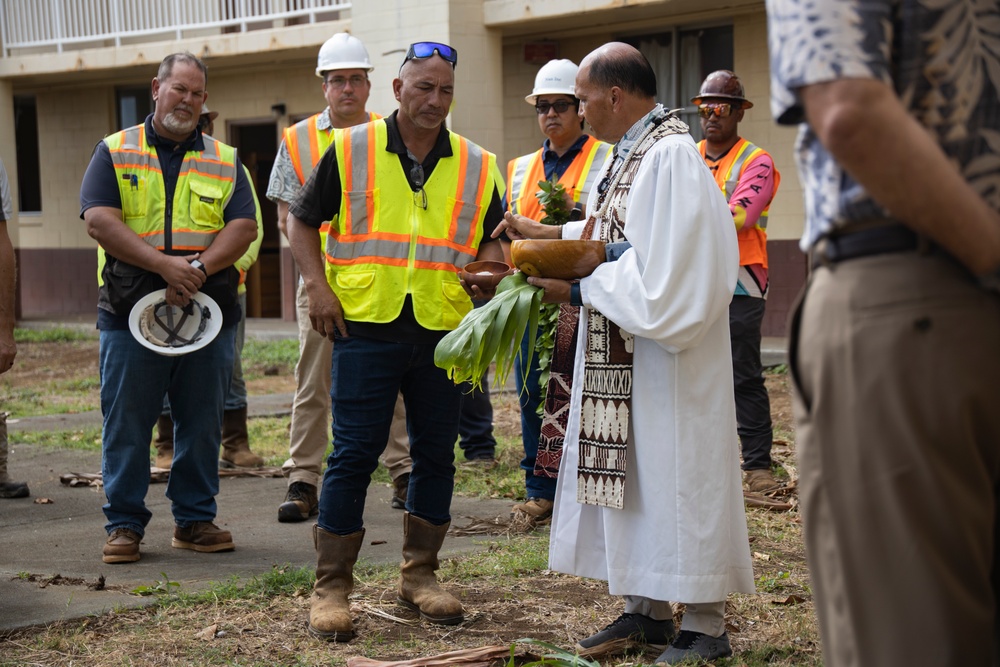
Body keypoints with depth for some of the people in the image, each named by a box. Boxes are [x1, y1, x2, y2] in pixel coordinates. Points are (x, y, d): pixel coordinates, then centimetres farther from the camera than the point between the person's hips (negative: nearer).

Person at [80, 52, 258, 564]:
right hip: (131, 311, -2)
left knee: (202, 422, 6)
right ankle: (124, 524, 10)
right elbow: (99, 220, -8)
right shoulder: (114, 152, 6)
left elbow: (243, 226, 1)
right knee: (127, 424, 0)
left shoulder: (224, 161, 12)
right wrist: (166, 265, -18)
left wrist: (199, 268, -16)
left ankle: (195, 519, 17)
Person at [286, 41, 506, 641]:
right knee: (354, 455, -4)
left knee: (436, 453, 9)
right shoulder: (350, 151, 2)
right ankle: (332, 586, 3)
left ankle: (420, 574, 23)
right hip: (366, 325, -3)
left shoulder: (477, 166, 8)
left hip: (443, 330, 3)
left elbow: (490, 242, 15)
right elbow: (303, 220, 8)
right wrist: (317, 285, -5)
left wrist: (489, 269, -8)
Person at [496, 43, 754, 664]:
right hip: (621, 356, 10)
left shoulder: (670, 155, -19)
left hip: (667, 356, -9)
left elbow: (658, 271, -24)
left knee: (675, 473, -3)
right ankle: (647, 610, 23)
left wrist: (576, 290, -16)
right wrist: (546, 234, 24)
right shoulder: (630, 152, 11)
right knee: (629, 475, 13)